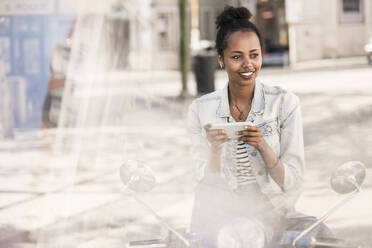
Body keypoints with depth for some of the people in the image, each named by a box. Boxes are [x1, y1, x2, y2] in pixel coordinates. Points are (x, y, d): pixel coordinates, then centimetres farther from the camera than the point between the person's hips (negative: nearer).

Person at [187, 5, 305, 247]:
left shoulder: (285, 103, -2)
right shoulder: (201, 110, 2)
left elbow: (293, 183, -3)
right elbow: (208, 181, 2)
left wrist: (263, 147, -19)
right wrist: (215, 148, -16)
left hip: (270, 219, 0)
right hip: (218, 222, 0)